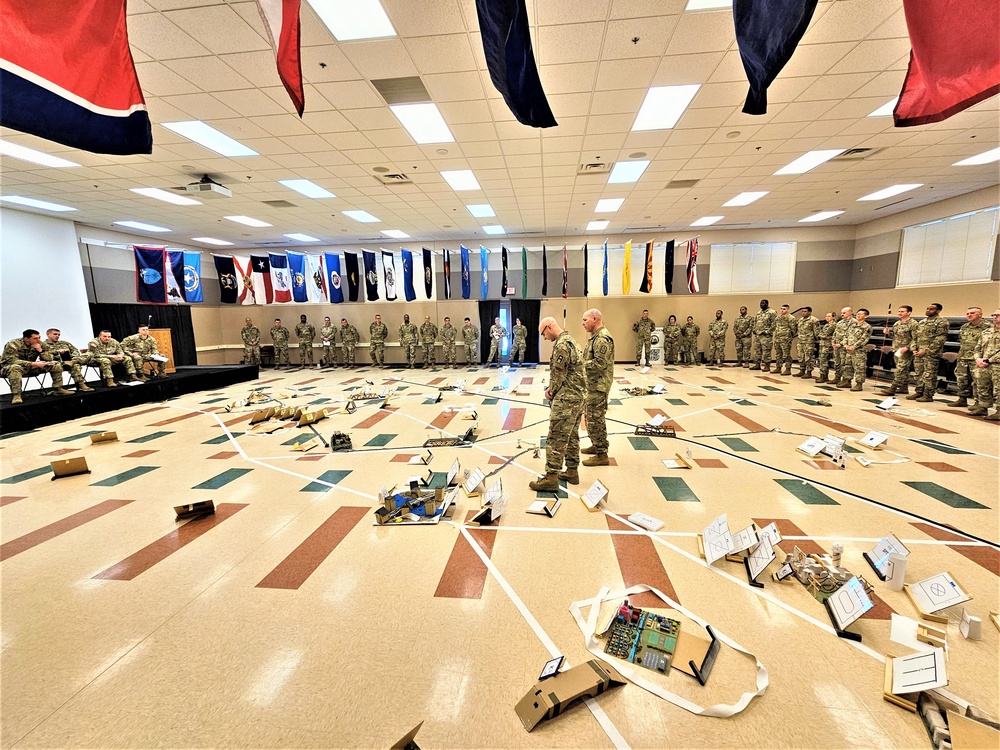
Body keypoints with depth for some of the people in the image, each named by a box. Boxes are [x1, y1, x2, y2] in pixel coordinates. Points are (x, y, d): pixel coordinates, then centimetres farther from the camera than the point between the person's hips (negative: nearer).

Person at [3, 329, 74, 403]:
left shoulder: (40, 344, -5)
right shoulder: (13, 344, -19)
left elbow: (49, 360, -5)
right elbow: (12, 360, -28)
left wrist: (40, 350, -22)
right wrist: (34, 364, -36)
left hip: (29, 368, 5)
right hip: (8, 367, -5)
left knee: (56, 364, -9)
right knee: (15, 367, -42)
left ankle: (57, 389, -6)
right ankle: (16, 395, -39)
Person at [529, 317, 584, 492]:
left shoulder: (561, 345, -16)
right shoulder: (571, 340, 16)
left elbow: (559, 374, -17)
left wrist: (551, 391, 1)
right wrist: (552, 389, 9)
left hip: (565, 399, -10)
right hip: (578, 396, 11)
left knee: (556, 438, -5)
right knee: (572, 436, 17)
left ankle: (551, 478, 0)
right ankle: (572, 470, 27)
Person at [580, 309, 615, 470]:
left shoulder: (602, 338, -19)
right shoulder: (595, 336, 15)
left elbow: (600, 363, -26)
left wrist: (581, 364, -18)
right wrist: (581, 363, 6)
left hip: (598, 386, -11)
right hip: (591, 385, 11)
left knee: (595, 419, -4)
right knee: (590, 416, 20)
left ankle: (602, 455, 6)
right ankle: (596, 446, 35)